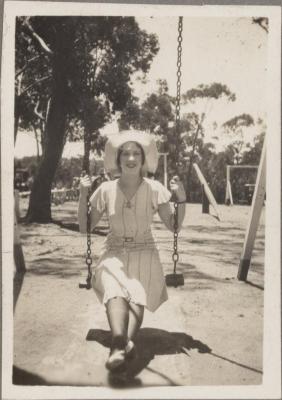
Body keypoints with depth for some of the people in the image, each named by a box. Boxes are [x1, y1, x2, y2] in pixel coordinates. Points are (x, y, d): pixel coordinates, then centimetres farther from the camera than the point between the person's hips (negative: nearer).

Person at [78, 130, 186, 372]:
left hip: (144, 253, 1)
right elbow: (84, 228, 7)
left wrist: (182, 199, -12)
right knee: (115, 287, -34)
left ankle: (120, 345, -49)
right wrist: (83, 194, -4)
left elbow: (174, 226, 3)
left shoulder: (154, 189, 1)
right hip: (114, 253, 0)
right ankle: (123, 344, -55)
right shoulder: (106, 190, 2)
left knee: (138, 291, -32)